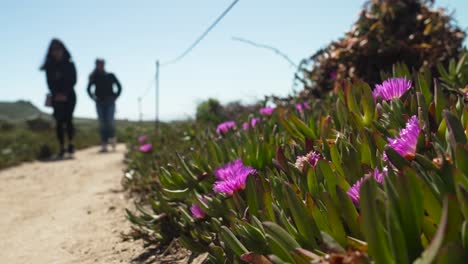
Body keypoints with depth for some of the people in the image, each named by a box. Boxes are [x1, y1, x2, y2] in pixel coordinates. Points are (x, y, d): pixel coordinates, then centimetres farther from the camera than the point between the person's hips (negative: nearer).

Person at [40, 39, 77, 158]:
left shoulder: (70, 65, 4)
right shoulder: (49, 66, 8)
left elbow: (73, 81, -3)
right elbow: (49, 83, 1)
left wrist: (65, 94, -15)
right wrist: (56, 94, -15)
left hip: (69, 96, -1)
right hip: (56, 98, 1)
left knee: (68, 120, -14)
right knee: (59, 122, -3)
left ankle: (71, 144, 0)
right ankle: (62, 148, 0)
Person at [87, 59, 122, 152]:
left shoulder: (110, 76, 5)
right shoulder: (94, 77, 7)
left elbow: (119, 87, 9)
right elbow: (89, 88, 15)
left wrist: (115, 97, 1)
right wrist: (94, 98, 4)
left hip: (110, 102, -1)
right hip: (100, 103, 1)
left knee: (110, 122, -13)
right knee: (102, 124, -2)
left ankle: (112, 138, 15)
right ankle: (104, 145, -2)